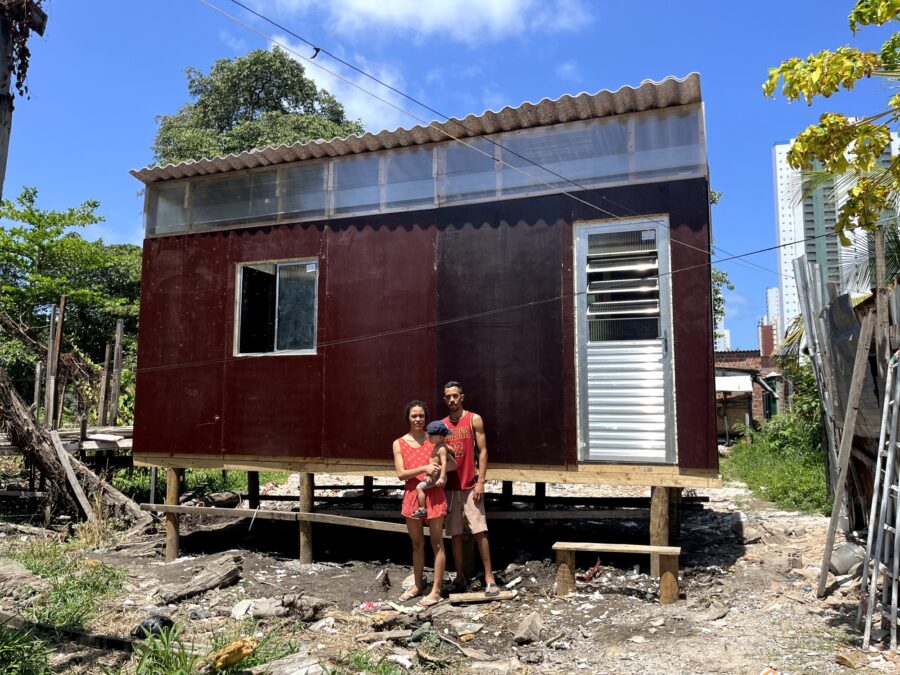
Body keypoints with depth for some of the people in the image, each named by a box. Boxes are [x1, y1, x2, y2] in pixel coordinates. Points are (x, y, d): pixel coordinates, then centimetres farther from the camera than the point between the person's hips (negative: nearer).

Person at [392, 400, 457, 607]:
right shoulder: (399, 443, 2)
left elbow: (453, 464, 2)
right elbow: (401, 473, -5)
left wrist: (437, 468, -17)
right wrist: (424, 468, -17)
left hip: (433, 494, -2)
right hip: (412, 495, 2)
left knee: (437, 542, 2)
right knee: (417, 543, 14)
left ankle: (436, 590, 8)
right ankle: (417, 585, 28)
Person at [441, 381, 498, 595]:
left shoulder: (474, 419, 0)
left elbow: (482, 451, -4)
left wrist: (480, 482, -10)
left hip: (470, 486, -3)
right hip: (450, 487, 4)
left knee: (479, 531, -5)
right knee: (455, 534, 8)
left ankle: (489, 578, 1)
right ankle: (460, 577, 17)